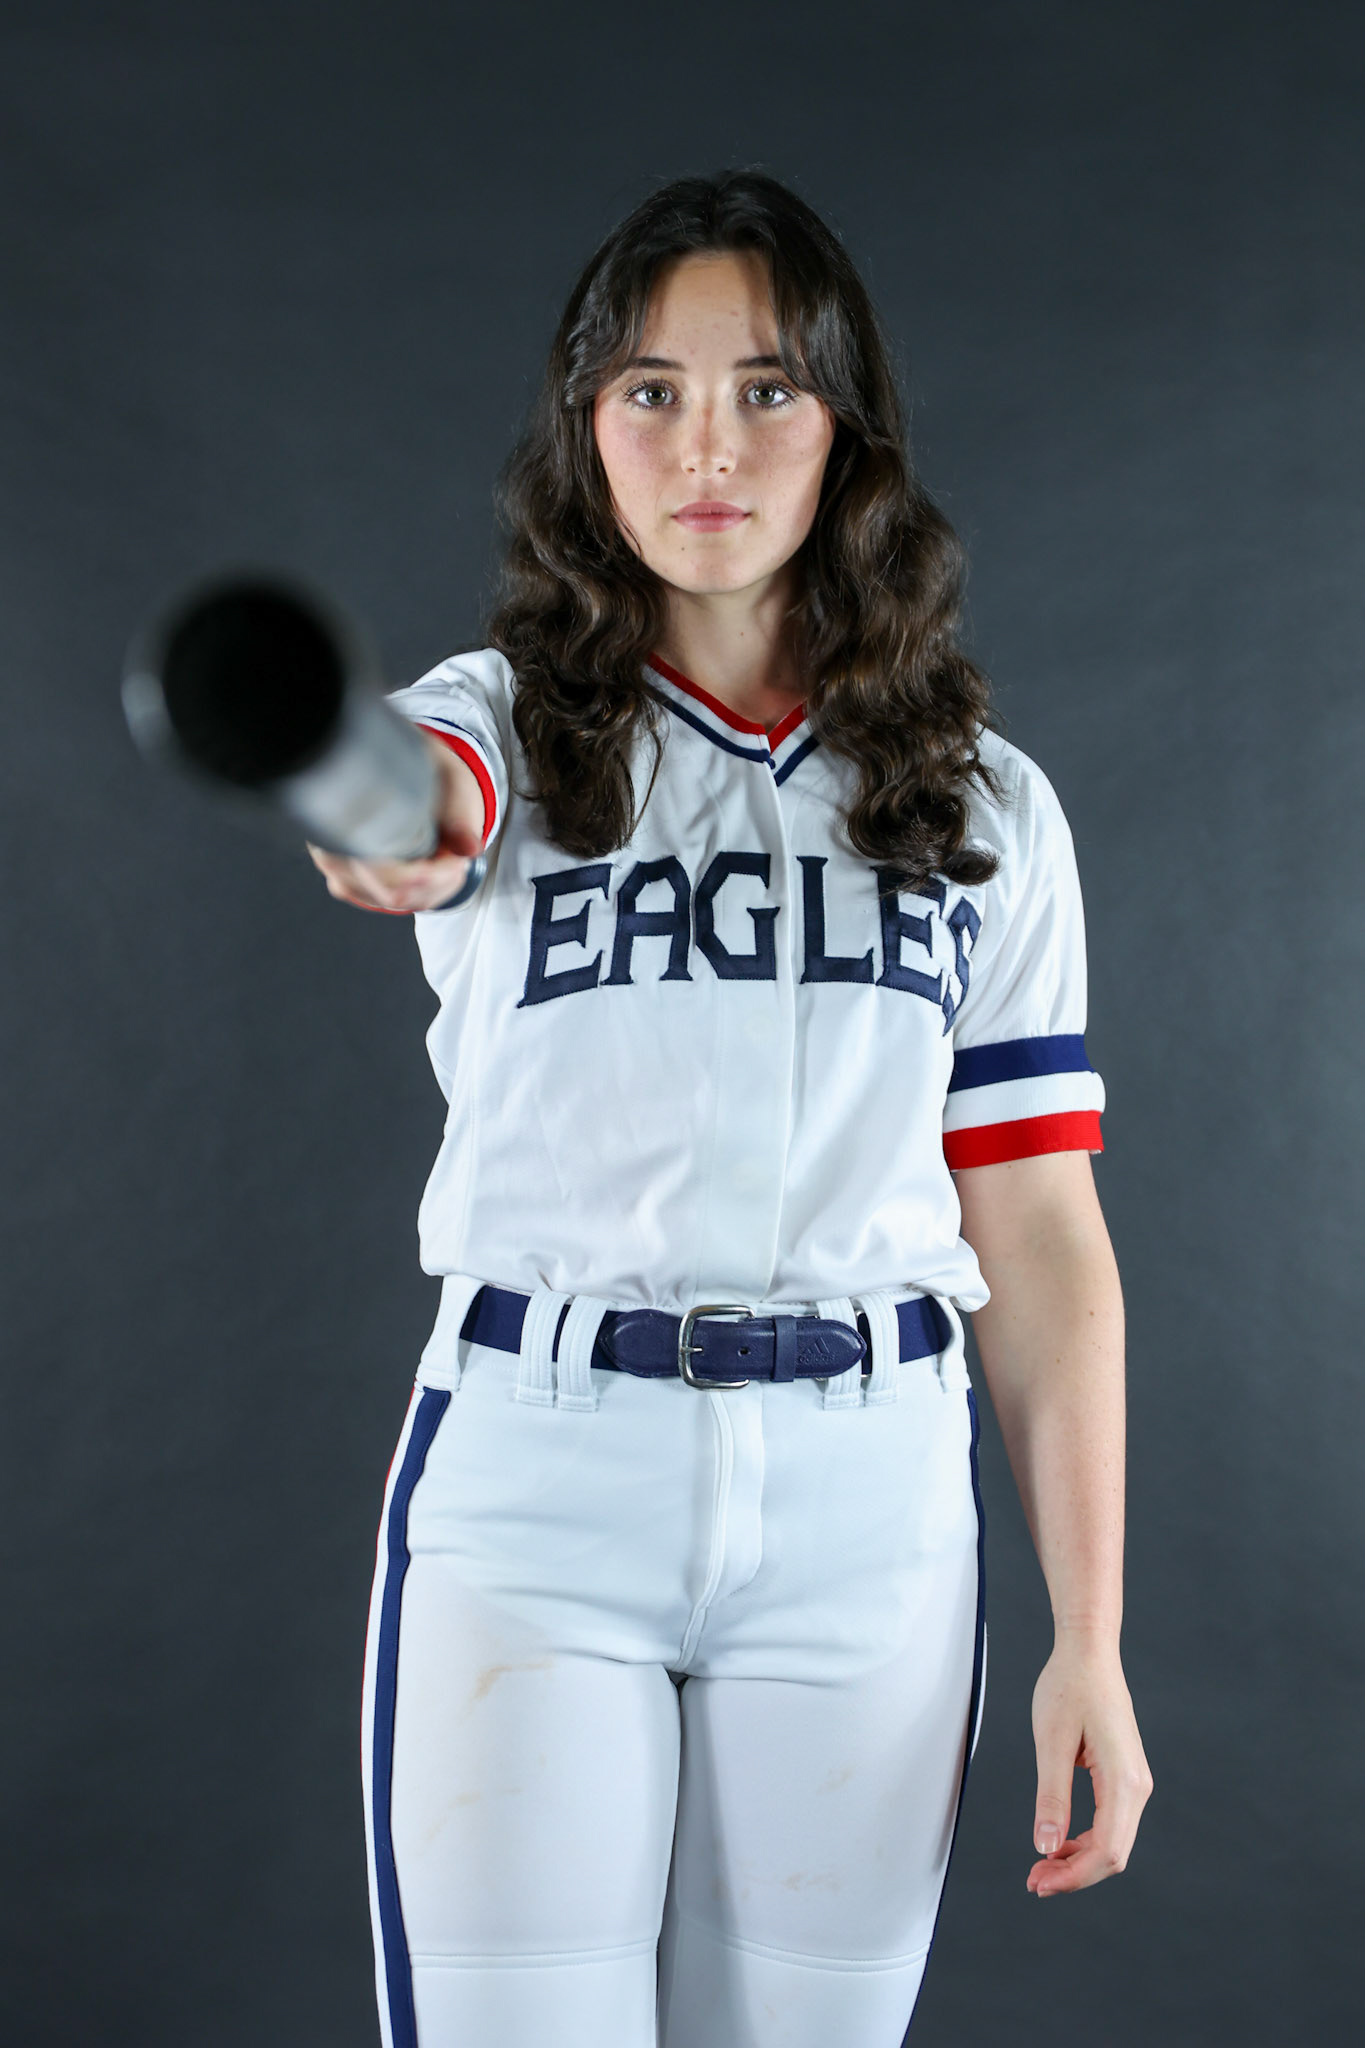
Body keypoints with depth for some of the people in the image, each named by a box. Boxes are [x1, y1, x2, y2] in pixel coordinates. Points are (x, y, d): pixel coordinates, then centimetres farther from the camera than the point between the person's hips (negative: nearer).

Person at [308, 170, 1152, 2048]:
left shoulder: (987, 808, 9)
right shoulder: (510, 721, 4)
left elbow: (1042, 1233, 6)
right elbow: (425, 800, -22)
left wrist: (1091, 1641, 0)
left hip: (865, 1500, 2)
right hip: (531, 1470, -1)